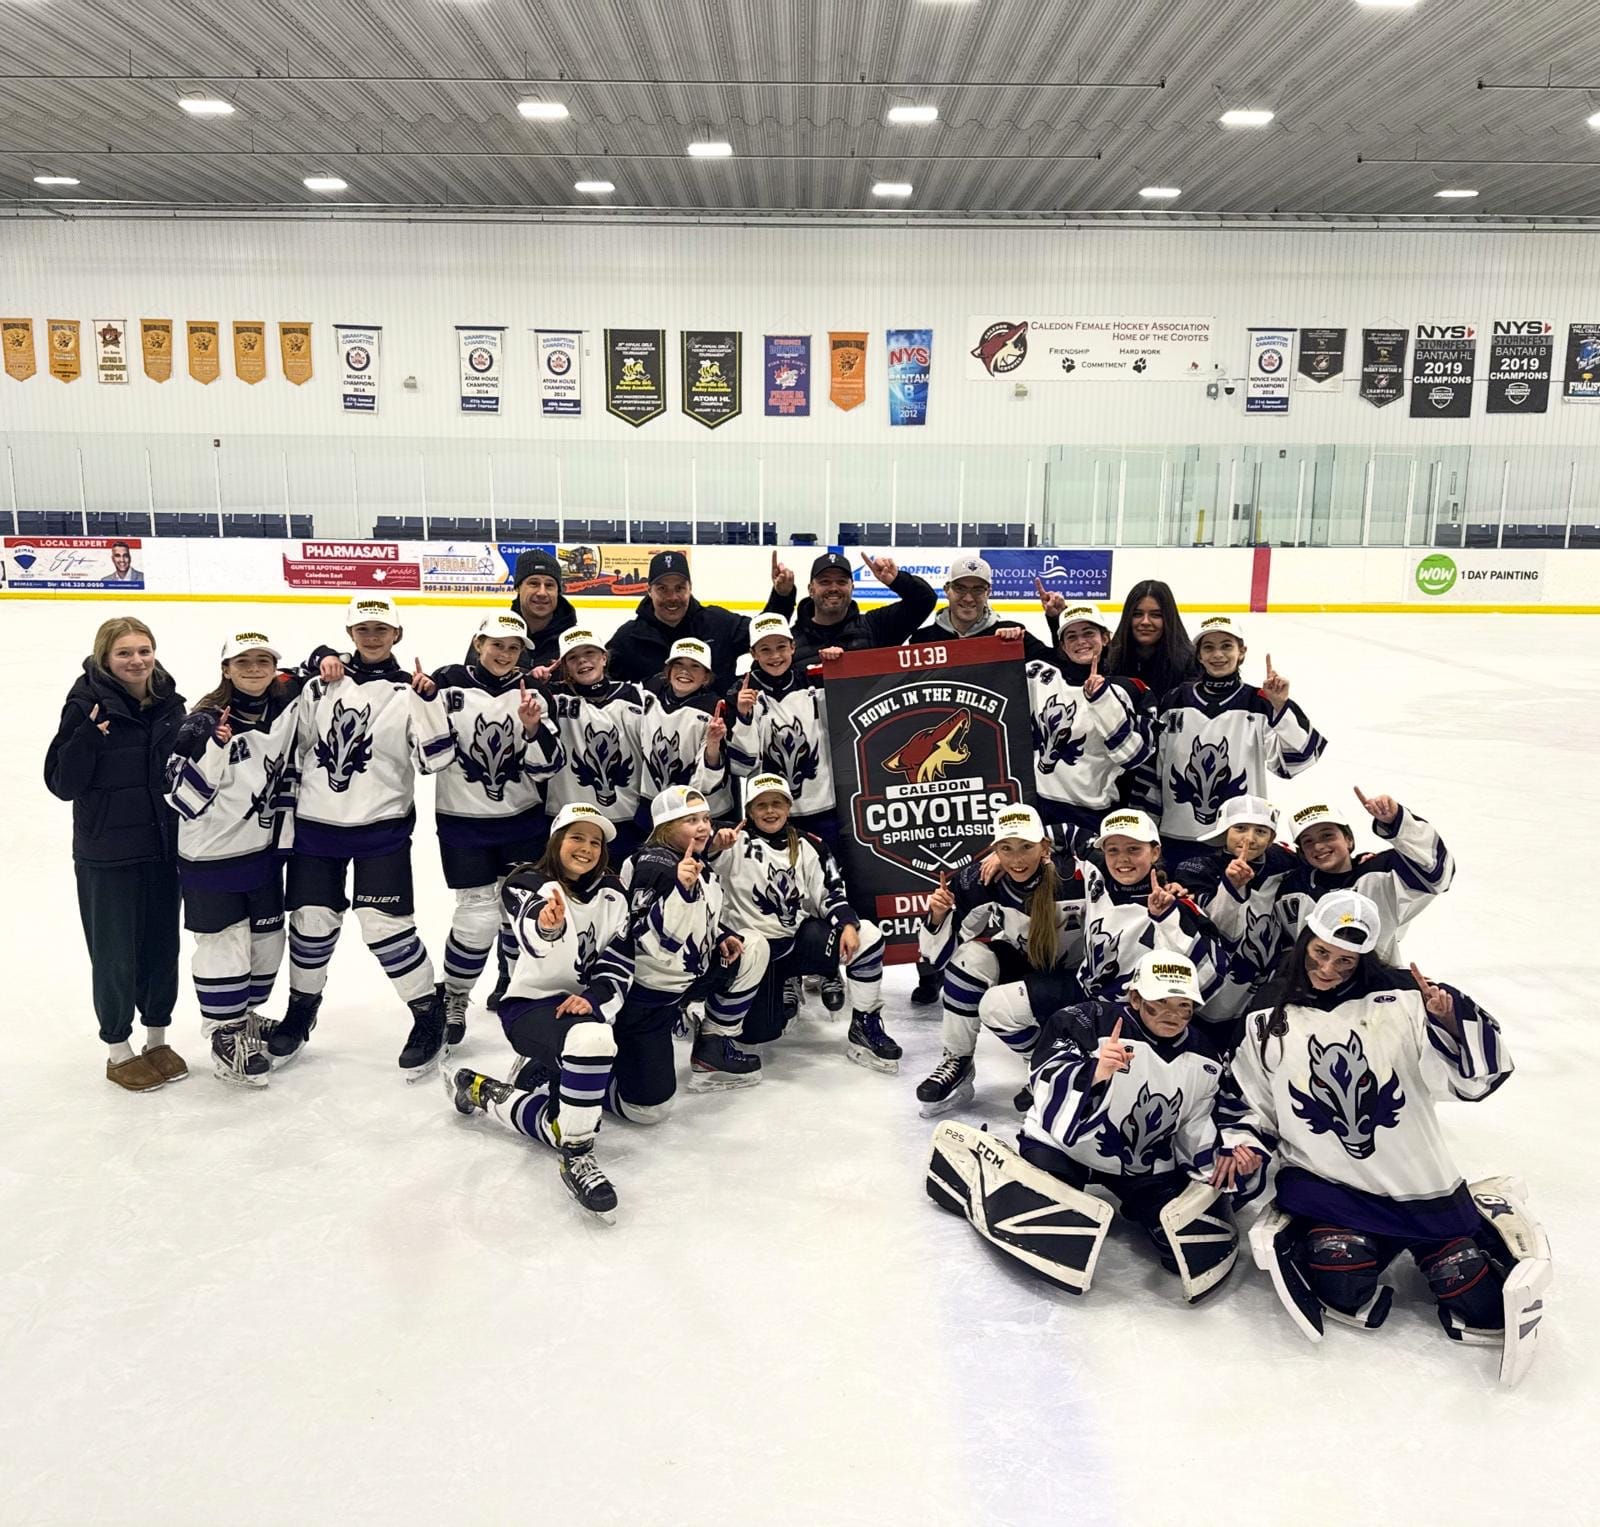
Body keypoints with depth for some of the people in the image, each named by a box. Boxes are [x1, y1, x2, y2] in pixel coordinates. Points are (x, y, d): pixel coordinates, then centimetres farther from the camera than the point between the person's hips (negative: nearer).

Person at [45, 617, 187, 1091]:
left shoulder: (170, 703, 2)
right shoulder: (88, 706, -12)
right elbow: (63, 784, -13)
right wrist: (87, 736, -28)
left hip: (163, 847, 5)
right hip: (107, 855, -4)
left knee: (162, 945, 14)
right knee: (115, 953, 6)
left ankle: (157, 1038, 32)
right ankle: (118, 1051, 23)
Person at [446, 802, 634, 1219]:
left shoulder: (611, 893, 7)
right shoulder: (528, 883, -9)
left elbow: (619, 964, 1)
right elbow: (532, 938, -33)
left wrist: (594, 997, -19)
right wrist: (546, 924, -57)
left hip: (582, 1007, 6)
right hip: (530, 1006, -6)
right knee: (591, 1038, -39)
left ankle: (482, 1092, 20)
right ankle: (576, 1158, -23)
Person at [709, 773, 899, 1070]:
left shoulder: (809, 846, 3)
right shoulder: (736, 842, -8)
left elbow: (831, 894, 1)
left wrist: (848, 924, -18)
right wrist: (713, 846, -44)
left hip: (802, 939, 3)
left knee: (867, 936, -21)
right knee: (756, 1031, -15)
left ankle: (865, 1028, -7)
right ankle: (783, 988, 21)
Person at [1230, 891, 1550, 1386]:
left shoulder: (1402, 1005, -4)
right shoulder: (1267, 1026, 3)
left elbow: (1477, 1077, -11)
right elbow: (1255, 1104, 14)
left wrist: (1451, 1017, -26)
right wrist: (1242, 1145, -4)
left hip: (1421, 1186, 1)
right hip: (1324, 1184, 0)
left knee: (1480, 1304, -6)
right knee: (1347, 1290, -25)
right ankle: (1291, 1247, 5)